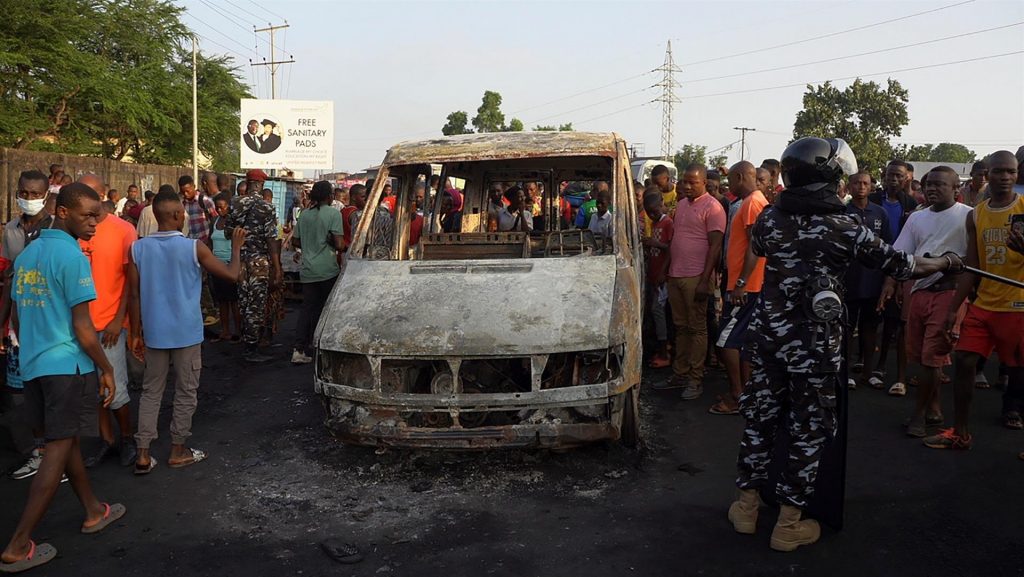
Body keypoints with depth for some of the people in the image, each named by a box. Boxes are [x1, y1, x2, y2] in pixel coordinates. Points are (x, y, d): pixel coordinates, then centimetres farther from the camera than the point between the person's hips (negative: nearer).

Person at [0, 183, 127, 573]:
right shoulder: (72, 256, -15)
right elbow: (82, 328, -16)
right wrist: (107, 370, -7)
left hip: (33, 365, 9)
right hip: (68, 365, -9)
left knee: (66, 440, 18)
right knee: (58, 451, -1)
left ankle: (93, 512, 33)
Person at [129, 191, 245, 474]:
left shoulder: (138, 248, -3)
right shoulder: (194, 248, -13)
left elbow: (135, 296, 0)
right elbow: (232, 274, -6)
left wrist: (136, 334, 9)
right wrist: (236, 245, 10)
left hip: (154, 332, 3)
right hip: (186, 332, -3)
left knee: (151, 391, 14)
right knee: (185, 392, 11)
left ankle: (143, 455, 12)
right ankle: (178, 451, 20)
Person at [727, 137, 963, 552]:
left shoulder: (770, 218, -3)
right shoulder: (846, 228, -10)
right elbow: (902, 266, 1)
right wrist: (947, 262, 20)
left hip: (768, 332, 4)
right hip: (814, 344, -3)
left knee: (760, 417, 14)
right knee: (809, 429, 8)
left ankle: (746, 506, 24)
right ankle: (789, 525, 15)